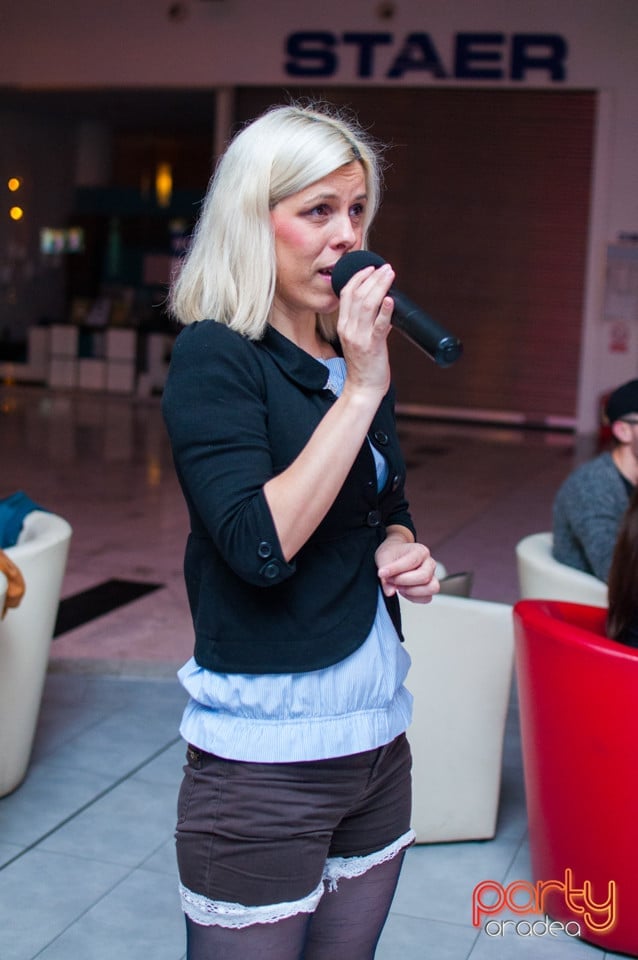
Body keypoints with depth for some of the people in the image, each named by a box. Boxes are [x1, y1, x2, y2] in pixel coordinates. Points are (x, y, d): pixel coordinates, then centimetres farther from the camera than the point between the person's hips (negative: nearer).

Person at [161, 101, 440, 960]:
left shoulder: (351, 357, 8)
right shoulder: (215, 358, -12)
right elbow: (261, 543, -24)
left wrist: (400, 550, 0)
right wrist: (362, 389, -22)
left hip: (378, 741, 7)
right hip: (265, 758, -7)